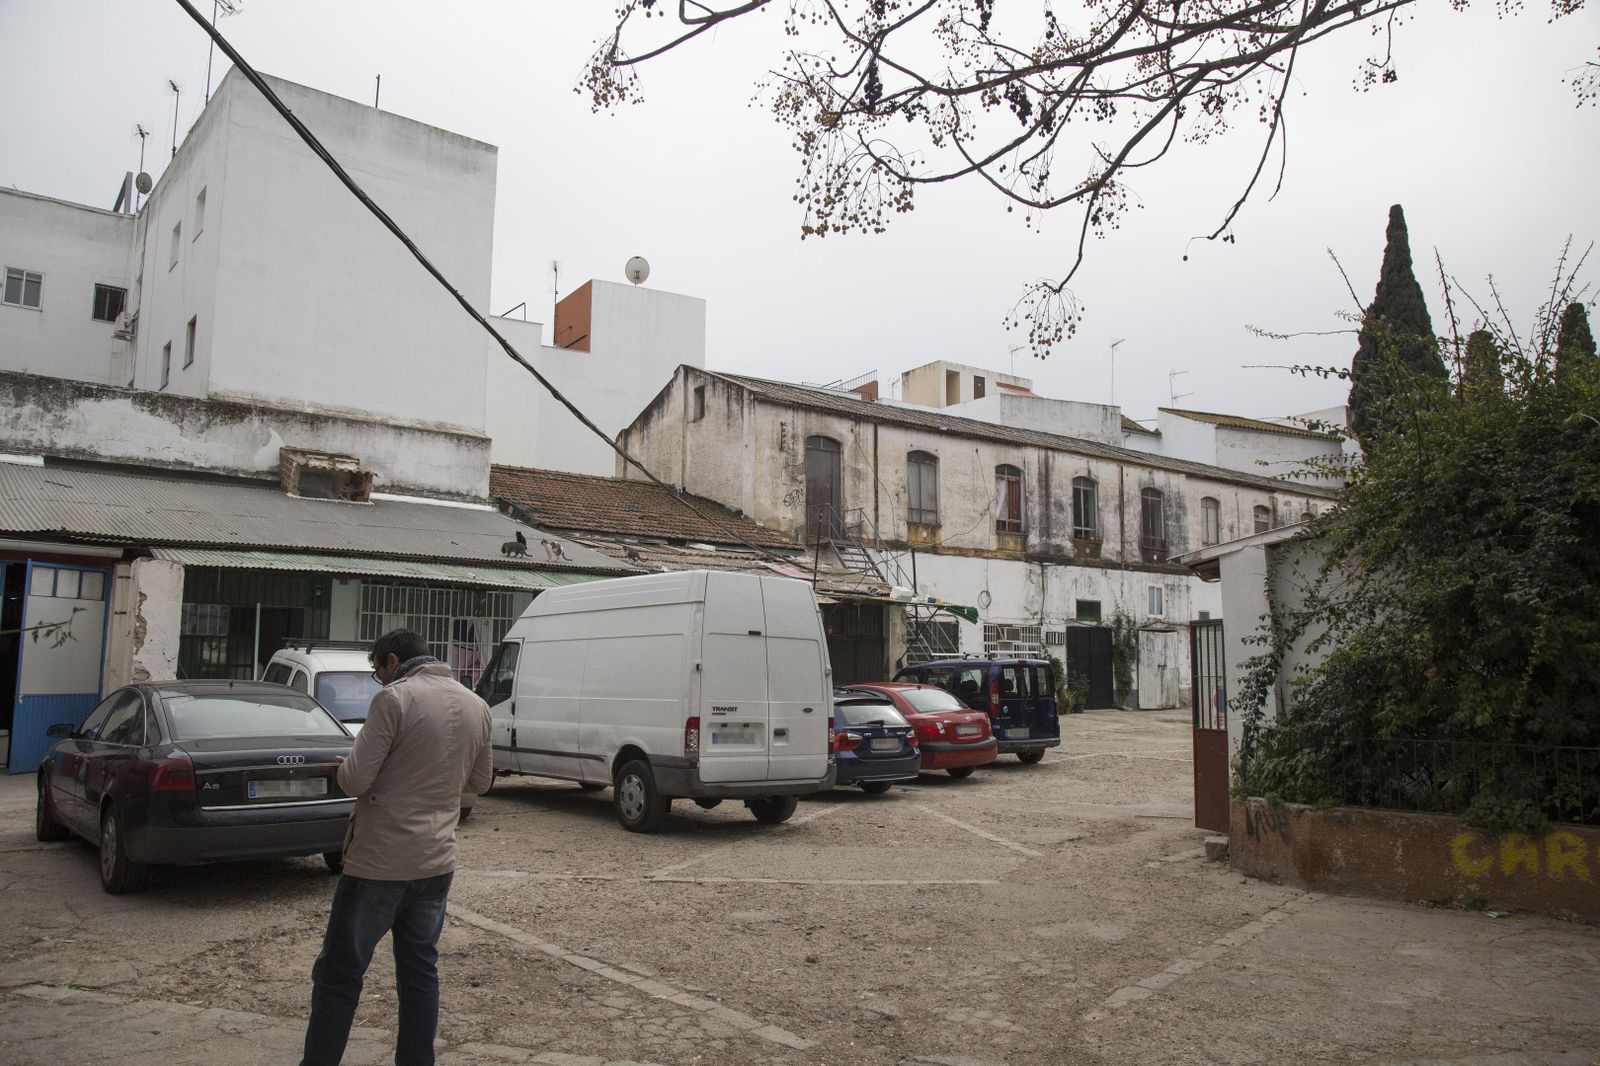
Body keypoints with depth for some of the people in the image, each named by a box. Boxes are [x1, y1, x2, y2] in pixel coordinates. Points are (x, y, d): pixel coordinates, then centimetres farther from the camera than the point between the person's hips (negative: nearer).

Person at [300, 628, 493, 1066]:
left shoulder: (395, 699, -14)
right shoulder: (476, 706, 7)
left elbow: (354, 780, -15)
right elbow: (479, 780, 17)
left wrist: (346, 766, 5)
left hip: (379, 862, -6)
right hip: (437, 861, 6)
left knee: (339, 974, 7)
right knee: (420, 972, 15)